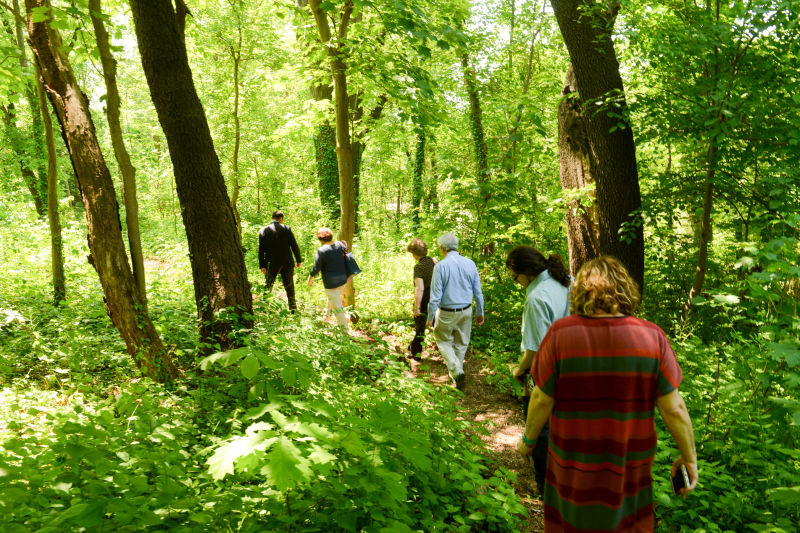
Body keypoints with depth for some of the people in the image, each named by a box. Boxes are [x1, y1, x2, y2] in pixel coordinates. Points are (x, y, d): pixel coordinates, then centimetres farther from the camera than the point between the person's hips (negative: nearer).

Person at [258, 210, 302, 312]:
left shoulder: (263, 231, 0)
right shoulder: (286, 229, -5)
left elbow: (260, 250, -2)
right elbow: (294, 246, -4)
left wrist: (262, 266, 1)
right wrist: (298, 260, 6)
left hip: (271, 264, 0)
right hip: (287, 263, 0)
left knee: (268, 287, 10)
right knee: (289, 286, 14)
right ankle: (293, 309, 20)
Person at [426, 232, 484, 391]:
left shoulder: (440, 266, -16)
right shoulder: (470, 264, -2)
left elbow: (435, 295, -14)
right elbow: (478, 291, 4)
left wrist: (430, 316, -4)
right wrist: (480, 313, 14)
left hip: (447, 312, -4)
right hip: (466, 311, 4)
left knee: (443, 340, 14)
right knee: (461, 343, 19)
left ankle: (457, 372, -2)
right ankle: (456, 372, 31)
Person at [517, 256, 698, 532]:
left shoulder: (561, 333, -18)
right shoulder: (652, 336, -14)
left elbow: (542, 400, -12)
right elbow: (674, 408, -10)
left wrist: (528, 439, 6)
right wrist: (689, 458, 5)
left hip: (573, 469, -1)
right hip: (629, 470, 1)